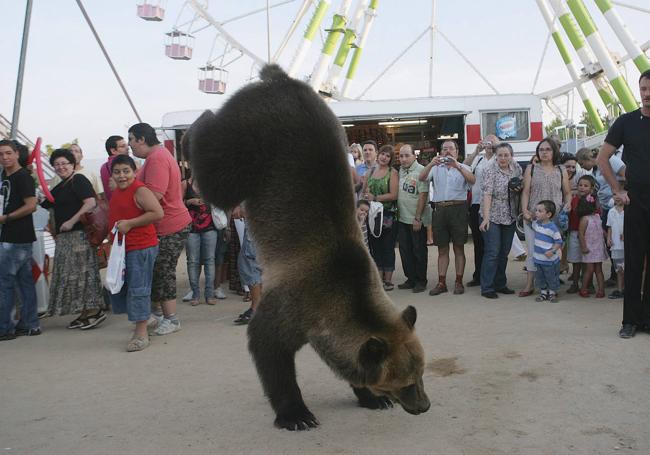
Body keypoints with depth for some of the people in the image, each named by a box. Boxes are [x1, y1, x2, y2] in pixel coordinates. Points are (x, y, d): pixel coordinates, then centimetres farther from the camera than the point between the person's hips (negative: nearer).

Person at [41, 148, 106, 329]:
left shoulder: (79, 180, -7)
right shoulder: (60, 187, 20)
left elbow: (91, 203, -20)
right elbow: (44, 204, 25)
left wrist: (71, 221, -21)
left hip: (79, 234, -10)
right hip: (64, 237, 10)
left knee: (82, 272, -8)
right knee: (71, 274, 10)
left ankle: (95, 310, -2)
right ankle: (85, 313, 15)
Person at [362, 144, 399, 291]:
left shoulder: (393, 173, -4)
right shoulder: (371, 171, 12)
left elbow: (393, 195, -13)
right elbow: (365, 191, 17)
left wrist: (375, 198, -15)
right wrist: (366, 198, -5)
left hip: (387, 215, -5)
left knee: (388, 248, 2)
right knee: (375, 247, 8)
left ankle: (388, 280, 9)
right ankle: (379, 278, 17)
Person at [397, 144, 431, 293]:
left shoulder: (420, 171, -11)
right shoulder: (400, 170, 9)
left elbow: (423, 195, -15)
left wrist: (417, 218, -17)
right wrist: (397, 212, 7)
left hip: (417, 219, -6)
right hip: (402, 218, 7)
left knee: (419, 251, 3)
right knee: (405, 250, 11)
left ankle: (421, 281, 13)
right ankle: (411, 279, 22)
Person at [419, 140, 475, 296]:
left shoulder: (463, 168, 8)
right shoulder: (435, 168, 13)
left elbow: (472, 180, -12)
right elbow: (422, 178, -4)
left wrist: (456, 165, -24)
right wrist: (431, 164, -21)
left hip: (458, 208, -2)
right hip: (440, 210, 2)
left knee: (459, 248, 4)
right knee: (442, 249, 7)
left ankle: (459, 282, 10)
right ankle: (441, 283, 11)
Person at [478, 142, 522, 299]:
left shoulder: (516, 167, 5)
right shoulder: (491, 170, -12)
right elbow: (487, 194, -20)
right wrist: (486, 217, -28)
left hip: (510, 217, 6)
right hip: (492, 217, -6)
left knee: (504, 253, 12)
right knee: (492, 252, -7)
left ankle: (500, 284, 23)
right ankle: (487, 288, -1)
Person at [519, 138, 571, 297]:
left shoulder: (561, 171, 12)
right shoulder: (531, 169, 8)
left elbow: (567, 192, 15)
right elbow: (526, 192, 3)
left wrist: (568, 204, -5)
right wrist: (524, 210, -7)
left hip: (555, 217, 1)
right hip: (533, 217, -1)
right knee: (533, 251, -1)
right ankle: (530, 284, 7)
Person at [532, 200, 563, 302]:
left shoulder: (553, 228, -20)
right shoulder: (536, 224, 1)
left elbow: (559, 242, -17)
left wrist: (552, 251, -25)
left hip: (550, 260, -6)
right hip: (538, 258, 6)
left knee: (551, 278, 9)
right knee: (539, 278, 15)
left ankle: (552, 293, 26)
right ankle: (543, 293, 29)